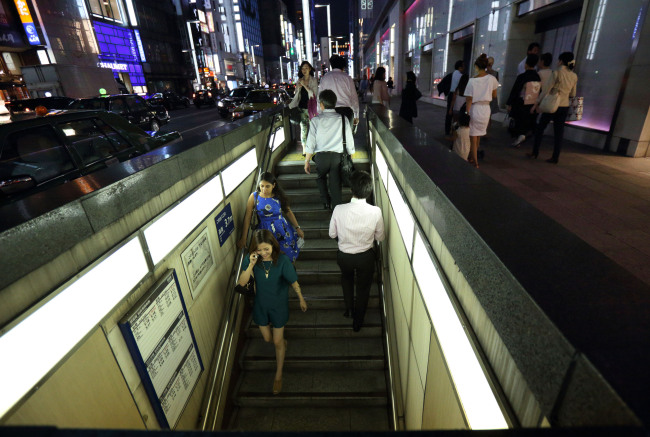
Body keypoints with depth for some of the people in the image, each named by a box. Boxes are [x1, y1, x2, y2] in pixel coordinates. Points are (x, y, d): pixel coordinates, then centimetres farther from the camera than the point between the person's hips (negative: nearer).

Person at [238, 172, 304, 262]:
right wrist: (243, 238, -6)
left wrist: (297, 228, 5)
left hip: (283, 229, 1)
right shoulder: (254, 197, -7)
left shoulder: (279, 196, -5)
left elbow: (288, 211, 6)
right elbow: (247, 217, -6)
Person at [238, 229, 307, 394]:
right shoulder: (250, 259, -18)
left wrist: (301, 299, 0)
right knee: (267, 338, 21)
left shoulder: (282, 260, -25)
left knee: (277, 342, 11)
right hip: (261, 305, 3)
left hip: (279, 305, -3)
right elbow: (242, 283, -23)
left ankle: (278, 375, 36)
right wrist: (251, 265, -37)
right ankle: (283, 342, 58)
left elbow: (293, 282, -12)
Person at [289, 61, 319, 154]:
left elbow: (314, 94, -10)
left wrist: (304, 85, -14)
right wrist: (290, 105, 5)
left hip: (311, 107, -3)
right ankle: (304, 149, 7)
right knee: (303, 129, 1)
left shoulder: (314, 80, 0)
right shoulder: (299, 81, 11)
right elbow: (296, 95, 16)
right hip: (302, 108, 3)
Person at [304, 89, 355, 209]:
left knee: (321, 178, 26)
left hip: (321, 156, 0)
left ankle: (326, 202, 21)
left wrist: (307, 161, 4)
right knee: (336, 184, 7)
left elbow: (310, 143, -4)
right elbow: (350, 142, 3)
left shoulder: (316, 120, -3)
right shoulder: (343, 119, 0)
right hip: (338, 156, 0)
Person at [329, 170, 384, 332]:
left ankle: (349, 308, 43)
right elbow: (380, 237, -7)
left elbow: (332, 234, -8)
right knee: (363, 288, 24)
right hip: (365, 257, 0)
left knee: (346, 277, 35)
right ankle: (357, 322, 42)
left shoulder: (339, 210, -24)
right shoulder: (375, 212, -23)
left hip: (344, 256, 0)